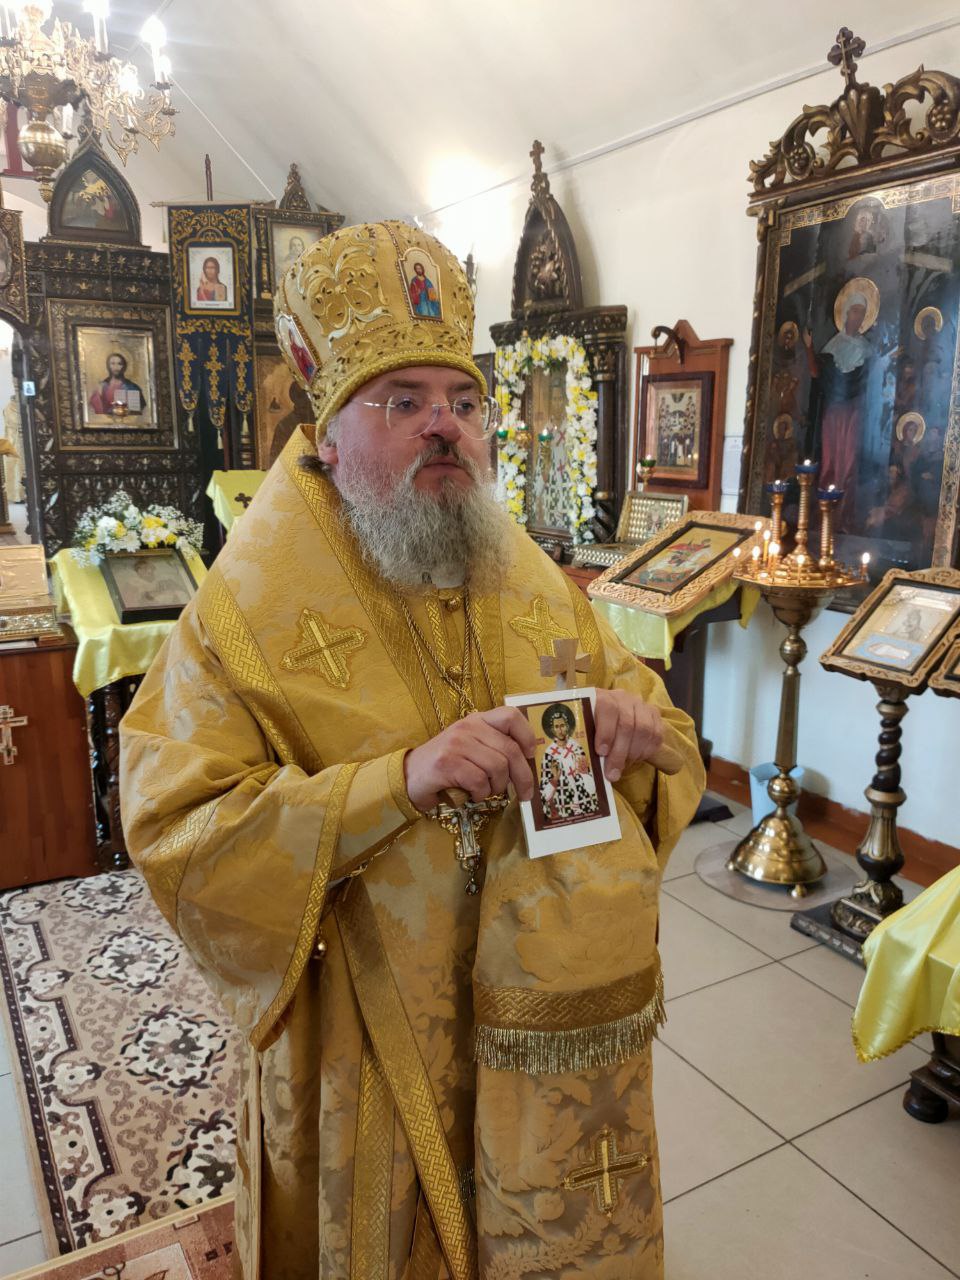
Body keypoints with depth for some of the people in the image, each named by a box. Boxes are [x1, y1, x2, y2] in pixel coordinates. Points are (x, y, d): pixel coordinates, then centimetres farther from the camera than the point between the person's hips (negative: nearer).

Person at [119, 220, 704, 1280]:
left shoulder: (539, 587, 1)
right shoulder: (244, 616, -14)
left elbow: (665, 735, 7)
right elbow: (176, 842, -20)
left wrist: (635, 735, -17)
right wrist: (398, 781, -32)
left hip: (566, 1029, 5)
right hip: (373, 1061, -4)